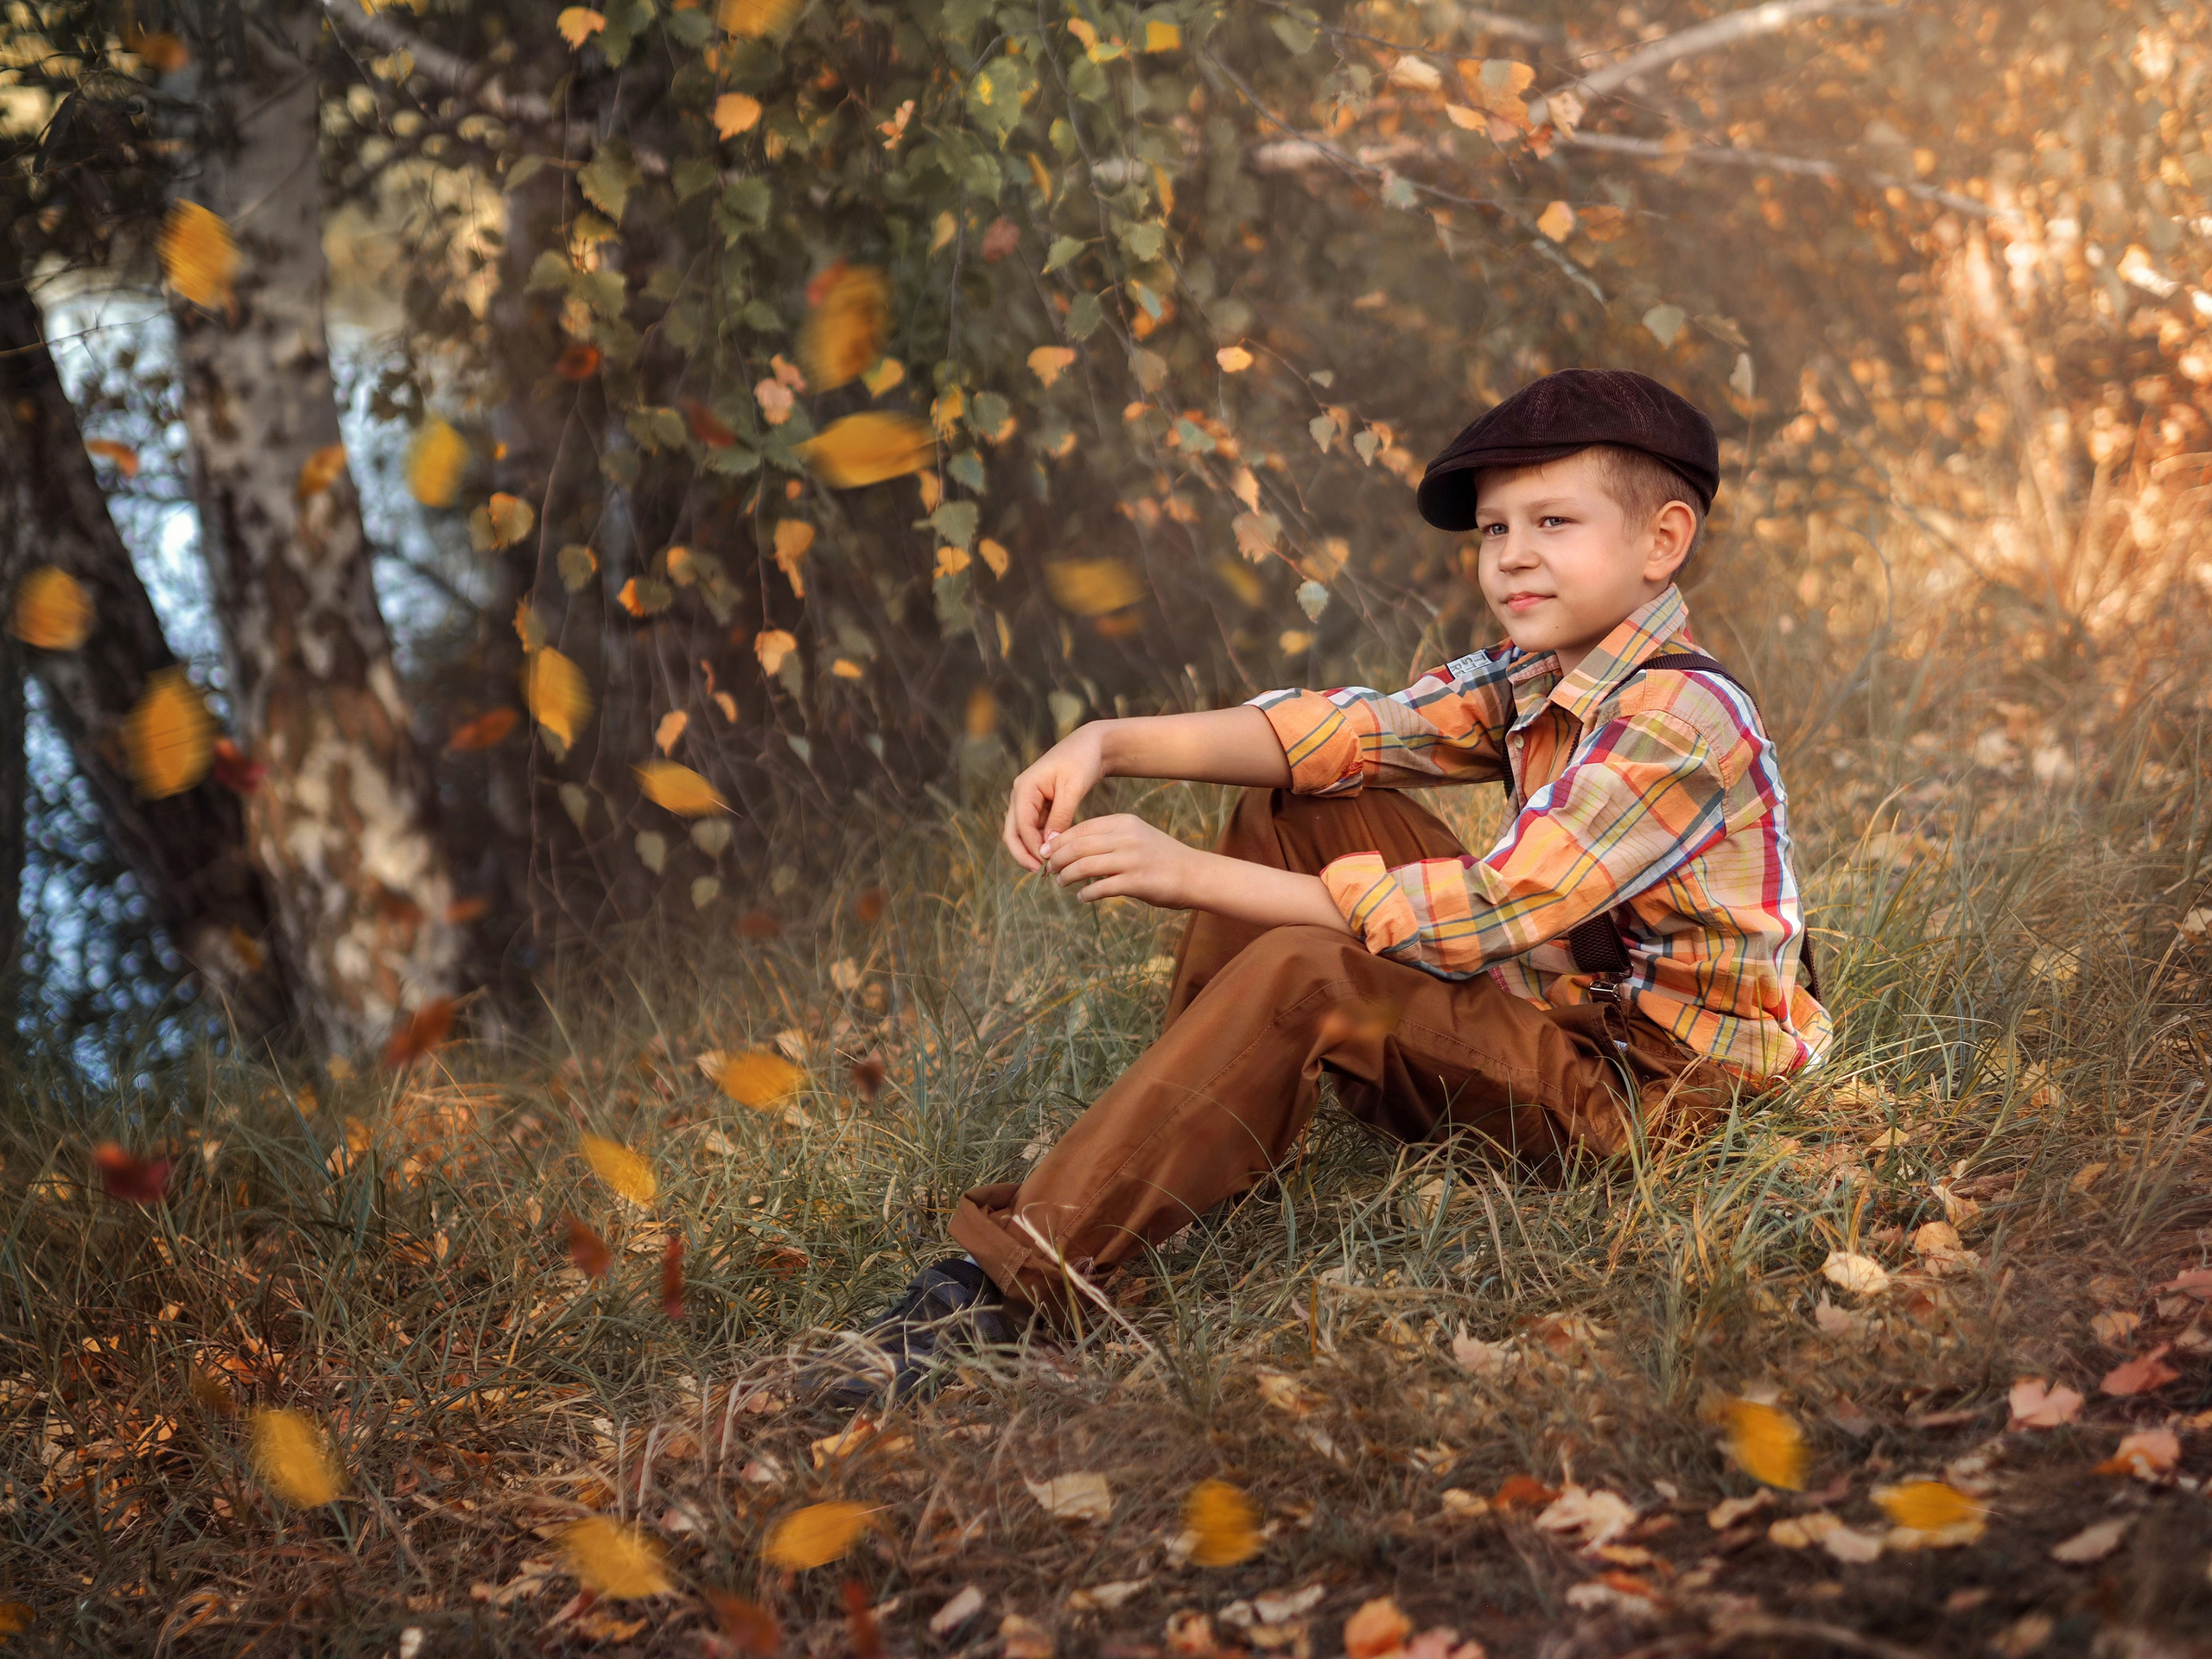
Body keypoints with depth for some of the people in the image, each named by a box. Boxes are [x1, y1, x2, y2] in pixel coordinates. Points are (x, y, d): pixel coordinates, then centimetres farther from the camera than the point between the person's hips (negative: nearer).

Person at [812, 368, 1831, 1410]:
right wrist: (1110, 745, -19)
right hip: (1553, 1013, 9)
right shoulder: (1536, 679, 6)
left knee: (1303, 972, -30)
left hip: (1645, 1087, -9)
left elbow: (1483, 916, -28)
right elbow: (1355, 732, -4)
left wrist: (1195, 876, -28)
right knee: (1294, 812, 5)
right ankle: (1172, 1145, 1)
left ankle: (1011, 1283, -30)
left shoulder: (1679, 722, -23)